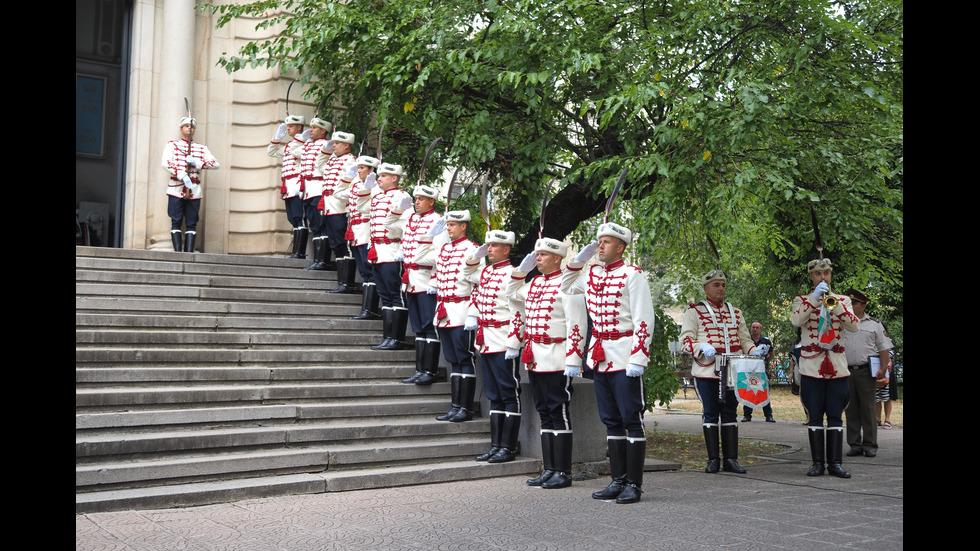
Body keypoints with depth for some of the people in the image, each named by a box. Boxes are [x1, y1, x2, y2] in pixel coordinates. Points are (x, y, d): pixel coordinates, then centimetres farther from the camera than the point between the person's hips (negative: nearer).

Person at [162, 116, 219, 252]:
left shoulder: (201, 148, 17)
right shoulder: (172, 145, 9)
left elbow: (215, 164, 5)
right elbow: (166, 163, -7)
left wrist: (196, 163, -9)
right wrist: (182, 176, -19)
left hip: (194, 190, 2)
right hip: (176, 189, -2)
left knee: (191, 224, 0)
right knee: (176, 222, -4)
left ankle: (189, 253, 0)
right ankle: (178, 252, -4)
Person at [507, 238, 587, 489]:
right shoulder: (534, 283, 14)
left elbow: (577, 325, -15)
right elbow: (512, 294, 33)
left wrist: (573, 361, -20)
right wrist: (521, 270, 18)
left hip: (557, 362, -8)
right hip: (535, 361, 8)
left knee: (559, 415, -3)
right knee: (545, 414, 11)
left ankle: (563, 473, 3)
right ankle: (550, 470, 18)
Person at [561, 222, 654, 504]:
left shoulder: (632, 275, -8)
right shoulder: (592, 274, 12)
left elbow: (644, 321, -13)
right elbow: (566, 287, 30)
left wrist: (637, 359, -19)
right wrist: (579, 259, 15)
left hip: (624, 359, -7)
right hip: (600, 358, 7)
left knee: (631, 420, -2)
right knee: (611, 421, 11)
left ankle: (634, 484, 4)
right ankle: (618, 480, 19)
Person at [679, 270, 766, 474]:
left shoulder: (735, 313, 18)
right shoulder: (694, 311, 4)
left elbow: (744, 339, 19)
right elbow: (685, 340, -2)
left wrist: (755, 350, -1)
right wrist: (702, 347, -21)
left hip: (731, 371, 4)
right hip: (706, 371, -4)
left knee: (730, 412, 4)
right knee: (710, 413, 0)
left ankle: (731, 459, 8)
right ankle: (713, 460, 7)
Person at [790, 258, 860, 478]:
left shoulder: (842, 300, 12)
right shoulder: (802, 300, 7)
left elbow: (854, 326, -5)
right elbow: (796, 320, -14)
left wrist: (834, 304, -17)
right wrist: (815, 298, -18)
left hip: (837, 366, 1)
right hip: (812, 366, -1)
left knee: (835, 417, 1)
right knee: (814, 416, 0)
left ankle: (835, 462, 5)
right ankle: (818, 462, 5)